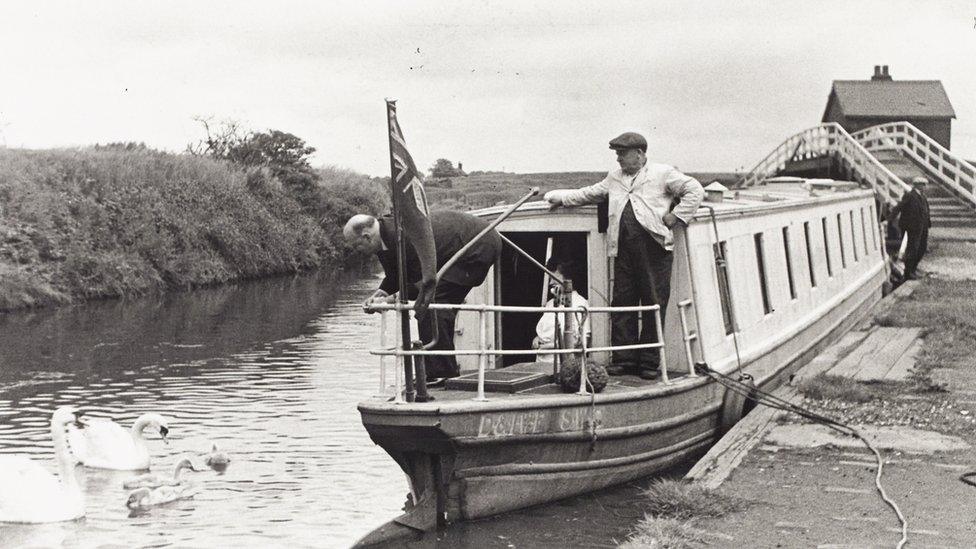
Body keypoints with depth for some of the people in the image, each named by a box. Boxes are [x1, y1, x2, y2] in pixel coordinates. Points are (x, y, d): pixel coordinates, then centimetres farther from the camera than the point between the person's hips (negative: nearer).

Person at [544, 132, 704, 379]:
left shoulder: (662, 173, 5)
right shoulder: (614, 178, 23)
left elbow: (694, 190, 3)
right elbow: (588, 194, 30)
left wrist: (676, 216, -4)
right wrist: (559, 197, 24)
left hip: (653, 246, -5)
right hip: (623, 248, 5)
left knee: (655, 302, -3)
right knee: (622, 303, 3)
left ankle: (650, 362, 2)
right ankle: (623, 360, 9)